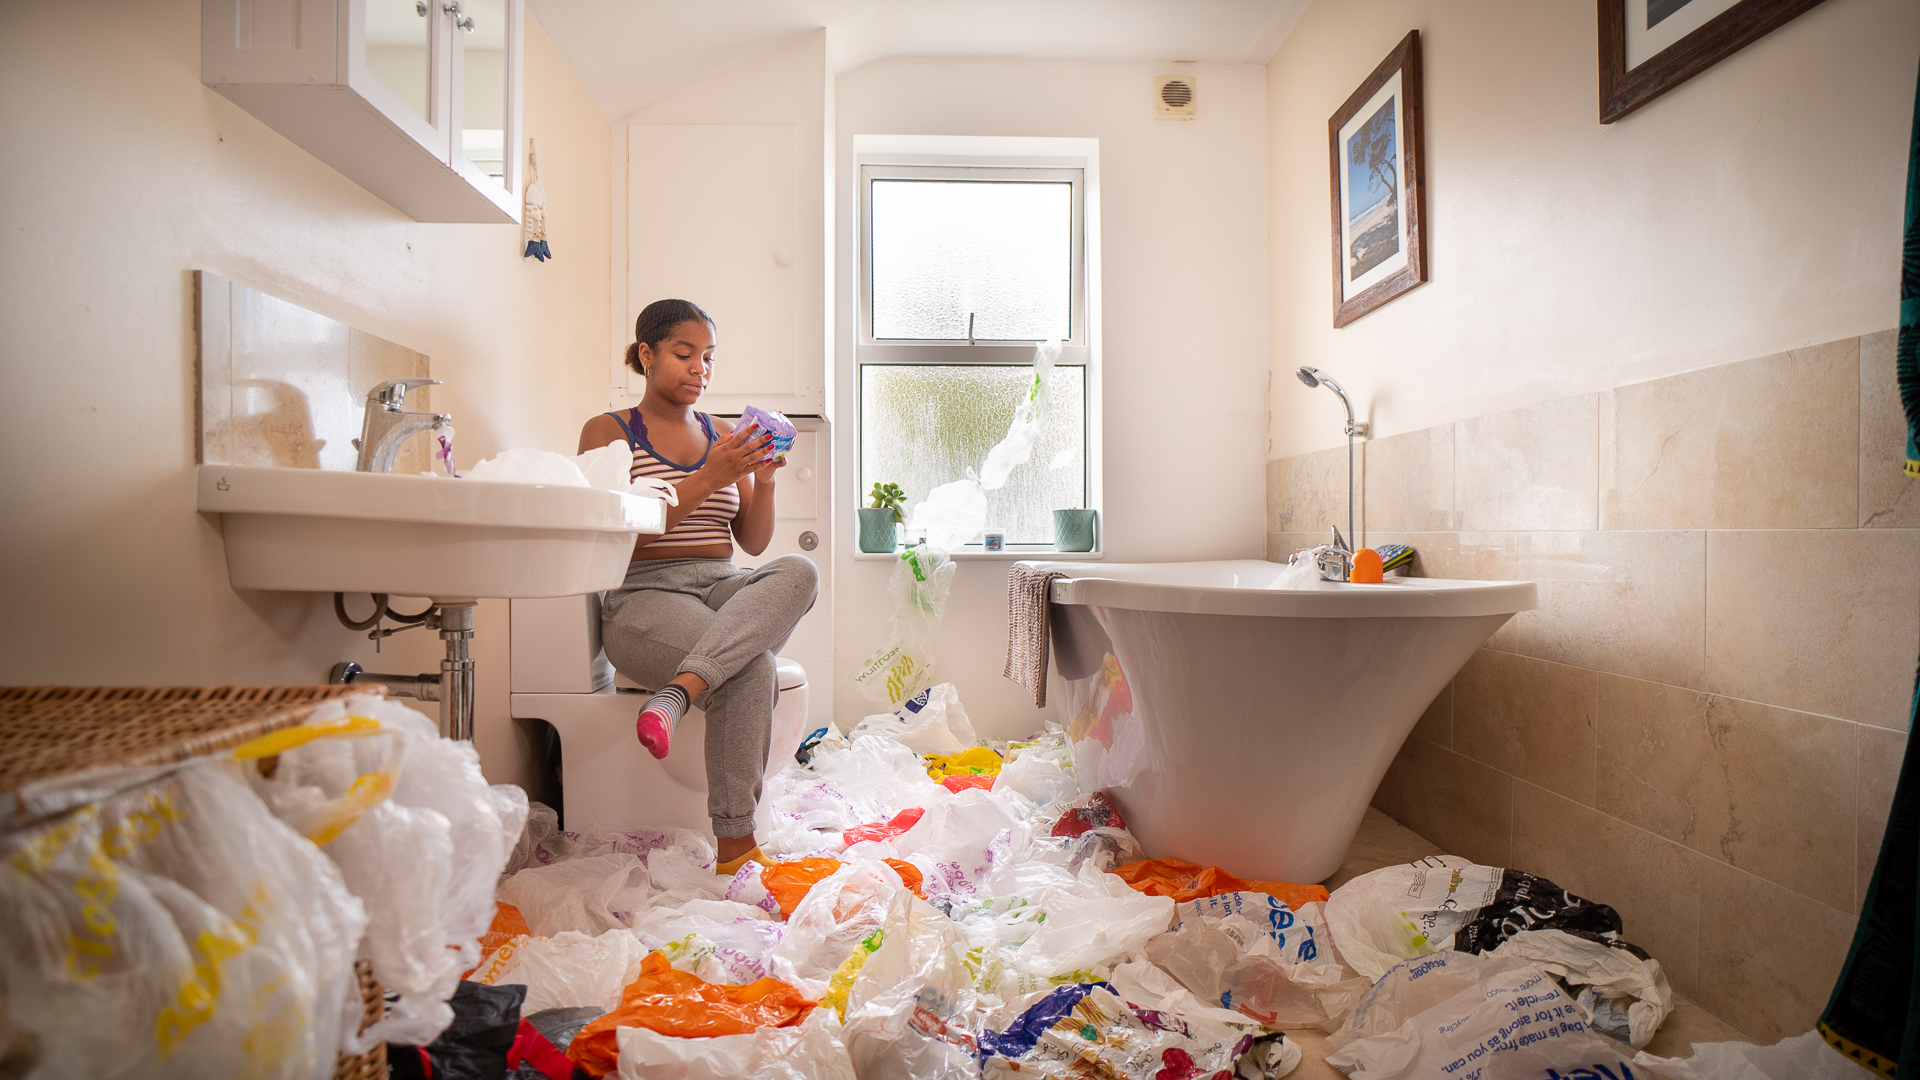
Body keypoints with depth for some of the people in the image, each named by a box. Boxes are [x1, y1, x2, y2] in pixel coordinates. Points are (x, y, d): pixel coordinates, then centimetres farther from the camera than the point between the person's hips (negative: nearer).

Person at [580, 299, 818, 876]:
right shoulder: (607, 431, 8)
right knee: (750, 667, -34)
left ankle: (677, 692, -44)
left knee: (799, 571, -31)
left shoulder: (725, 436, 20)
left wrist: (763, 481, -3)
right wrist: (710, 477, -15)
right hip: (644, 595, -4)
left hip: (725, 590, 4)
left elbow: (752, 542, 16)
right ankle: (736, 845, -28)